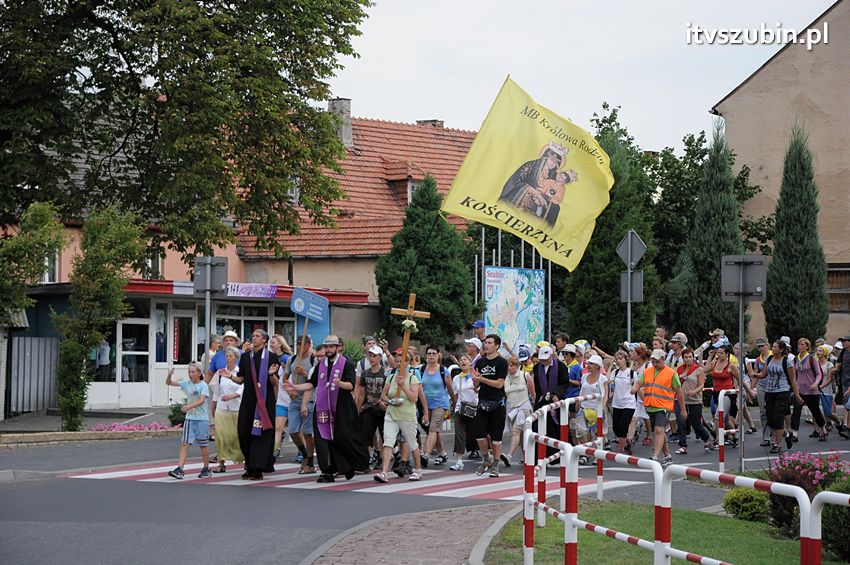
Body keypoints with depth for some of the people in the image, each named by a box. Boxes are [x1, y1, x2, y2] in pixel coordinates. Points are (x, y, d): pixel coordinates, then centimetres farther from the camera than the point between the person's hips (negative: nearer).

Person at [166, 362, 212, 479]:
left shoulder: (203, 385, -8)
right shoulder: (187, 384, 6)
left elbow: (202, 400, -22)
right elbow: (169, 383, 8)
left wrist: (189, 406, -34)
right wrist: (169, 375, -13)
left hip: (202, 419, -4)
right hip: (189, 418, 4)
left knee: (203, 445, 7)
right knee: (184, 443, -6)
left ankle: (206, 469, 22)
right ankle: (179, 469, -12)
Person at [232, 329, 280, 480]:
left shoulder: (271, 357, -2)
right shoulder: (245, 357, 12)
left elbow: (275, 383, -5)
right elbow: (241, 379, 11)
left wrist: (271, 374, -25)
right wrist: (230, 376, -7)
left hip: (265, 399, -4)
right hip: (248, 399, 4)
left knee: (261, 433, -6)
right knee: (244, 432, 1)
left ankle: (258, 469, -3)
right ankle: (250, 467, 15)